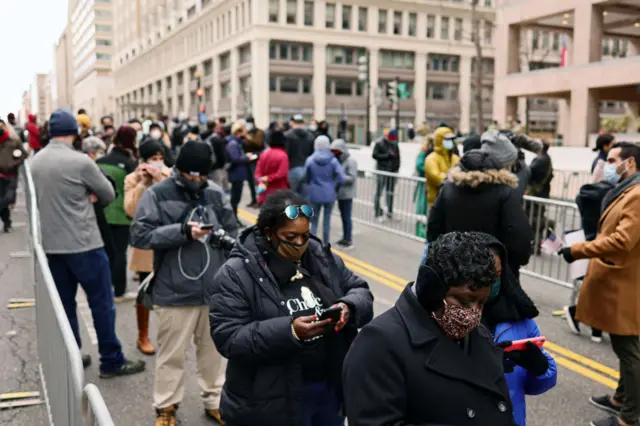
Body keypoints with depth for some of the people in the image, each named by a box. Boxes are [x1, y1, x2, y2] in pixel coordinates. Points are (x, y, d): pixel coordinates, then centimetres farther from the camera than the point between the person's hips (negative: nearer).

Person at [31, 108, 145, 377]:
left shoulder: (35, 162, 4)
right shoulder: (80, 161, -16)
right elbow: (109, 195, -6)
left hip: (51, 244, 7)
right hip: (83, 244, -7)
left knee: (64, 304, 14)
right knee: (102, 303, 3)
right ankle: (112, 361, 11)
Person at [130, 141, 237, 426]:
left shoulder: (216, 194, 5)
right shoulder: (157, 194, -5)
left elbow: (233, 232, 15)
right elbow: (139, 235, -11)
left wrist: (220, 235, -5)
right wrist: (182, 231, -19)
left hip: (214, 288, 3)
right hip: (174, 291, -3)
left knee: (213, 349, 17)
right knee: (172, 353, 10)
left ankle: (215, 401, 35)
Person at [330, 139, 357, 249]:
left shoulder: (351, 161, -13)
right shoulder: (338, 160, 12)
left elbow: (352, 178, -18)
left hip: (347, 194, -8)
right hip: (340, 193, 8)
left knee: (347, 217, -3)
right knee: (343, 216, 15)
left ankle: (349, 240, 4)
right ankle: (345, 238, 24)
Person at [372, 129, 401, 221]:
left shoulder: (395, 144, 12)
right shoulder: (379, 143, -3)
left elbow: (398, 157, 15)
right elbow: (375, 155, -9)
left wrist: (396, 168, 4)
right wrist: (388, 155, -14)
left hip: (392, 172, 5)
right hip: (381, 171, -5)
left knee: (390, 193, 8)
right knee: (379, 192, -6)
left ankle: (390, 212, 15)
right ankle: (378, 213, -2)